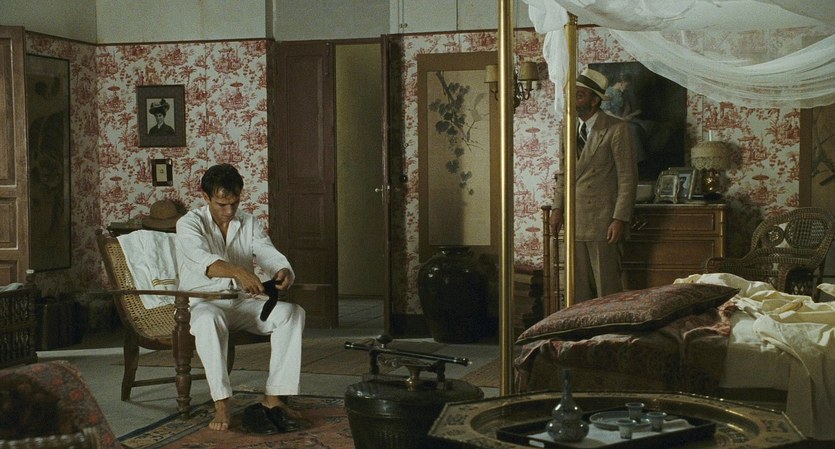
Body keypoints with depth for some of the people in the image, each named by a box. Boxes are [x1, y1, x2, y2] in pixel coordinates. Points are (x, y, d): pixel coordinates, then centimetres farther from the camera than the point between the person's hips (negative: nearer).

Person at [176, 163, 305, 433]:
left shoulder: (249, 224, 8)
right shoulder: (189, 224, -8)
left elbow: (271, 256, -4)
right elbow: (202, 259, -29)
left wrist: (284, 272, -30)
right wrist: (239, 272, -49)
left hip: (243, 302, 4)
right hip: (203, 302, -4)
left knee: (292, 313, -21)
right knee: (209, 320, -40)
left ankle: (274, 398, -23)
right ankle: (222, 405, -36)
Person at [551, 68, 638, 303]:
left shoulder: (616, 129, -8)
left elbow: (628, 178, -10)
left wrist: (620, 219, -15)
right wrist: (557, 208, 10)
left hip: (602, 222, -6)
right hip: (574, 222, 6)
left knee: (607, 288, -1)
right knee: (578, 289, 9)